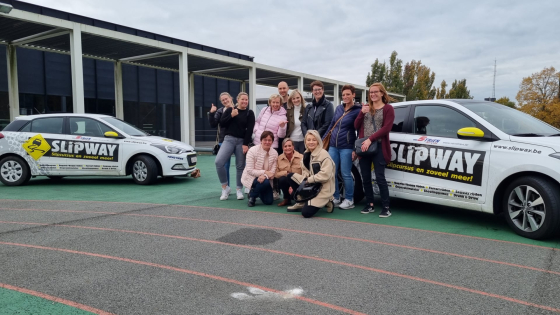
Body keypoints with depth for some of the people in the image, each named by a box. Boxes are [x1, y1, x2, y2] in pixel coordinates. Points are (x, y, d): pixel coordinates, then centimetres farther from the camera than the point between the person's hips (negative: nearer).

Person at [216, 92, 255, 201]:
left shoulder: (249, 113, 4)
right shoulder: (230, 110, 9)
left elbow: (250, 129, -3)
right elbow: (221, 123, 2)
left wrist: (246, 144, -11)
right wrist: (231, 116, -11)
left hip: (242, 141, 0)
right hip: (229, 139, 1)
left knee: (240, 166, 3)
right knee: (219, 162, -16)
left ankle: (239, 189, 18)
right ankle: (225, 187, -2)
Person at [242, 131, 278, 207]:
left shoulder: (274, 153, -7)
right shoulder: (252, 151, -18)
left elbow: (273, 172, -11)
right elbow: (250, 170, -19)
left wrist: (264, 176, -32)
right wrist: (264, 172, -27)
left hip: (265, 178, 5)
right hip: (251, 177, -4)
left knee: (269, 201, -6)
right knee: (265, 182, -35)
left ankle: (255, 191, 24)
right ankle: (252, 195, -5)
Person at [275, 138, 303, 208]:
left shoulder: (301, 157, -11)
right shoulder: (279, 158, -2)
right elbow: (276, 174, -4)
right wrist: (286, 173, -21)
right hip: (286, 183, 2)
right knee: (282, 179, -30)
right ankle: (287, 199, -3)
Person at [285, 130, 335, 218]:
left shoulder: (323, 154, -16)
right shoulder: (307, 154, 8)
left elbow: (325, 175, -23)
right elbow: (305, 173, 9)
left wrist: (309, 179, -16)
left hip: (322, 188, -8)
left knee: (306, 212, -20)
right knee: (290, 176, 1)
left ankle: (325, 202, 6)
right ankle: (301, 203, 9)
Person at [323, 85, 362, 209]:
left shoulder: (357, 110, -5)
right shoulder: (339, 108, 12)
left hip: (346, 148, -6)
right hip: (333, 146, 6)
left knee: (346, 174, -2)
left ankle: (349, 200, 11)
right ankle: (335, 198, 19)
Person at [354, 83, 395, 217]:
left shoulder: (388, 108, 1)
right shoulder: (365, 107, 16)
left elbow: (386, 128, -10)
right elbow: (356, 126, 9)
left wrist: (370, 139, -17)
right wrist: (362, 112, -7)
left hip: (379, 147, -5)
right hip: (364, 147, 5)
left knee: (380, 178, -7)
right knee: (366, 178, 8)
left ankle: (386, 207, 1)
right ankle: (370, 205, 19)